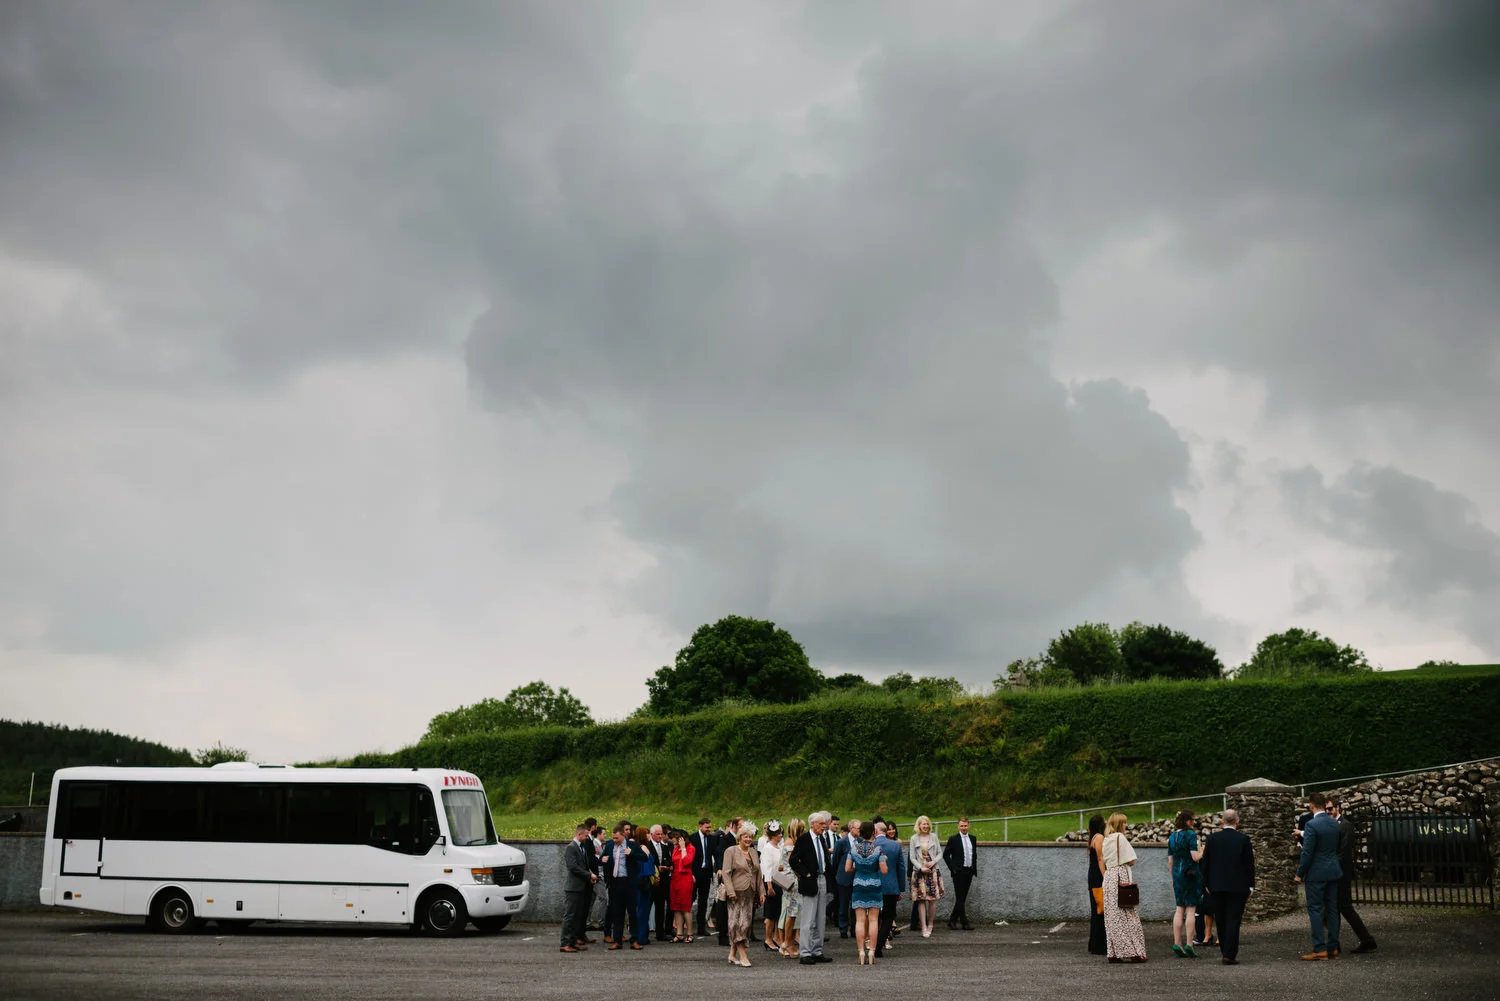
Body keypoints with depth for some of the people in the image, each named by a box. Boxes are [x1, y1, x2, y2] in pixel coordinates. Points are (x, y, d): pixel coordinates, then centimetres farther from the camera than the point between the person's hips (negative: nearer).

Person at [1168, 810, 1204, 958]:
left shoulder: (1172, 837, 11)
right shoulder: (1191, 835, -9)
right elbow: (1195, 857, -16)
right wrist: (1202, 851, 5)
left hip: (1177, 874, 6)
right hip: (1191, 873, -6)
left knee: (1179, 909, 9)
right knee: (1191, 909, -3)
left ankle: (1177, 943, 4)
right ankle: (1189, 944, -6)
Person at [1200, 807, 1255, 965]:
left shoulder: (1211, 838, -1)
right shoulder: (1243, 839, -6)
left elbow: (1205, 863, 2)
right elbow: (1249, 864, -3)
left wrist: (1207, 884, 11)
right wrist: (1250, 886, 5)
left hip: (1216, 887, 2)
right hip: (1238, 887, -2)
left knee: (1221, 921, 13)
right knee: (1233, 921, -1)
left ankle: (1225, 951, 20)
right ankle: (1229, 955, -6)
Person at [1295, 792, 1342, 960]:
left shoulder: (1312, 825, -16)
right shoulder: (1335, 823, 6)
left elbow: (1307, 852, -16)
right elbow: (1337, 847, 15)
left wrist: (1300, 873, -7)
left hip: (1316, 873, -7)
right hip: (1333, 871, 7)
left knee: (1315, 909, -3)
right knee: (1332, 909, 10)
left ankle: (1319, 949, -6)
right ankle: (1333, 948, 13)